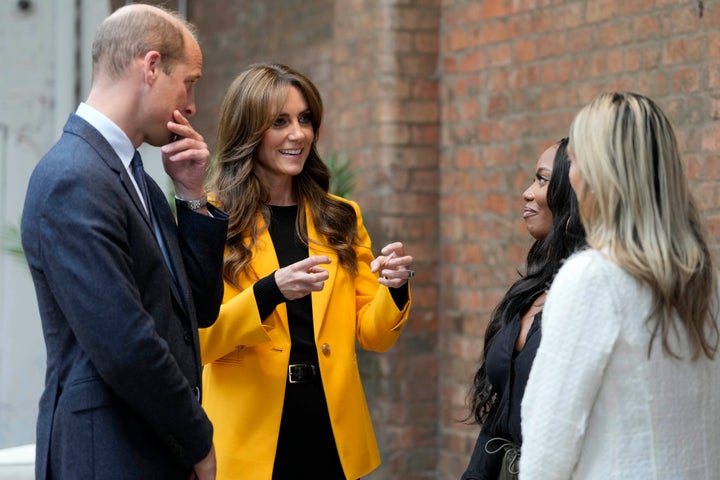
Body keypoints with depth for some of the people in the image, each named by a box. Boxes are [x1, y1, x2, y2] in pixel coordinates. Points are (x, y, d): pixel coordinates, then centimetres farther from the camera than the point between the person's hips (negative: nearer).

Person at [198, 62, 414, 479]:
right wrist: (271, 291, -25)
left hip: (334, 431, 4)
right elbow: (198, 341, -10)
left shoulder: (341, 219, 9)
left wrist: (396, 288, -13)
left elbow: (374, 335, 7)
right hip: (252, 435, -4)